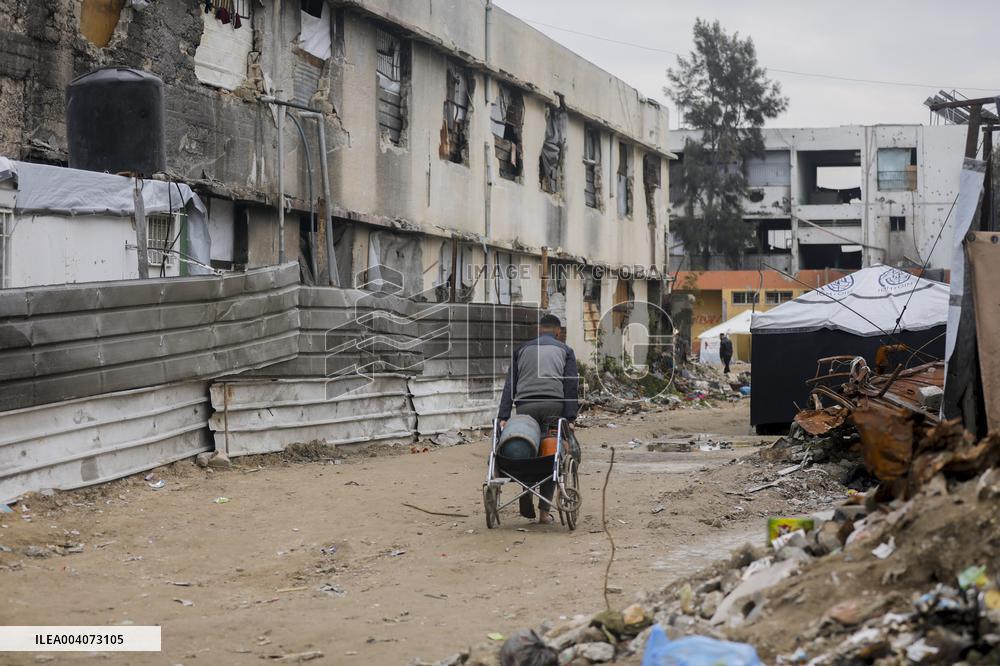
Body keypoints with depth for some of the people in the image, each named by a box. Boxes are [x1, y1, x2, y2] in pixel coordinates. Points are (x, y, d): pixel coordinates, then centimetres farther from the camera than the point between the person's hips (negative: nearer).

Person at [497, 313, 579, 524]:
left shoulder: (522, 349, 22)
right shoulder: (565, 350, 19)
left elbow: (509, 385, 11)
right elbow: (571, 385, 4)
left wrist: (503, 417, 5)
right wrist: (570, 418, -1)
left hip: (525, 406, 1)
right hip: (553, 405, -1)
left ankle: (527, 504, -3)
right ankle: (544, 511, 1)